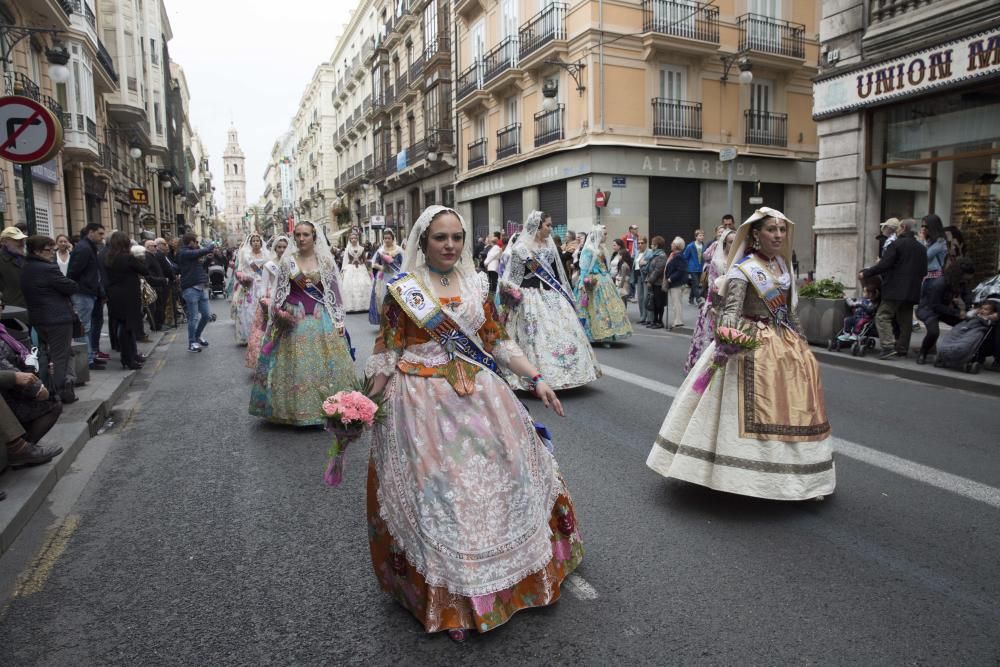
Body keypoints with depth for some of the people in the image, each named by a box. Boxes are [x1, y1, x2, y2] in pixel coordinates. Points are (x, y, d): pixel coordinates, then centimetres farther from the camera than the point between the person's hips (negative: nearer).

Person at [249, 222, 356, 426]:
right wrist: (279, 311, -9)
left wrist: (339, 321, -2)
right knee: (295, 364, 3)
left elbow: (334, 291, 1)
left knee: (323, 364, 2)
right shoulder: (287, 260, 2)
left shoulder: (325, 260, 0)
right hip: (294, 318, 1)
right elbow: (279, 290, 7)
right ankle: (296, 410, 14)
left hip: (321, 318, 0)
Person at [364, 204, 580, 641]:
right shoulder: (403, 289, -3)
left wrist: (537, 378, 3)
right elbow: (385, 352, -2)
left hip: (478, 397, 4)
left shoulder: (477, 286, 7)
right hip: (423, 403, -4)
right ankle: (445, 592, 20)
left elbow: (498, 342, 10)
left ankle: (514, 570, 34)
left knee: (500, 475, 10)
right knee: (435, 491, 0)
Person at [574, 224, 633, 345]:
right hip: (593, 282, -8)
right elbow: (584, 268, -14)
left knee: (608, 306, 5)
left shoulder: (602, 249, 14)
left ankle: (605, 336, 10)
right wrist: (582, 284, -21)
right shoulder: (588, 249, -9)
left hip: (604, 281, 8)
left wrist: (608, 280, 16)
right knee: (596, 309, -5)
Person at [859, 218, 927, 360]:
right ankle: (902, 350, 15)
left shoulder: (897, 244, -9)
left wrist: (865, 274, -10)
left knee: (883, 317, -7)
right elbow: (924, 271, 18)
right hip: (912, 291, 8)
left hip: (895, 289, -8)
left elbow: (883, 265, -17)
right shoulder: (921, 248, 15)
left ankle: (889, 347, -18)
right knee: (905, 321, 11)